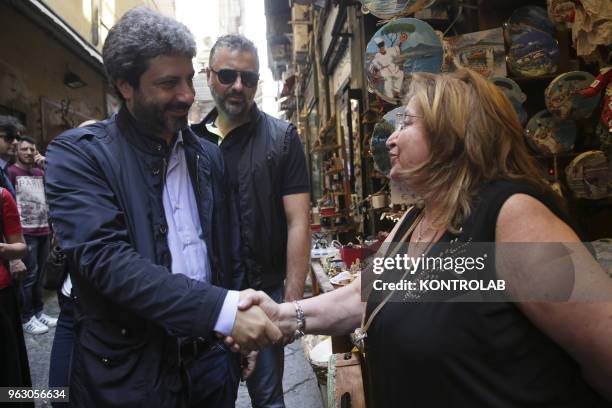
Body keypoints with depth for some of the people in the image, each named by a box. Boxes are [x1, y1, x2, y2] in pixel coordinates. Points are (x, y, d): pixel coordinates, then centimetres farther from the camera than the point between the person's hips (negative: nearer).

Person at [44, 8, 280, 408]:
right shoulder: (78, 153, -11)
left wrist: (241, 327, 9)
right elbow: (106, 257, -24)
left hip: (210, 359, 5)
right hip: (129, 372, -4)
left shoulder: (209, 155, 4)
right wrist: (224, 309, -31)